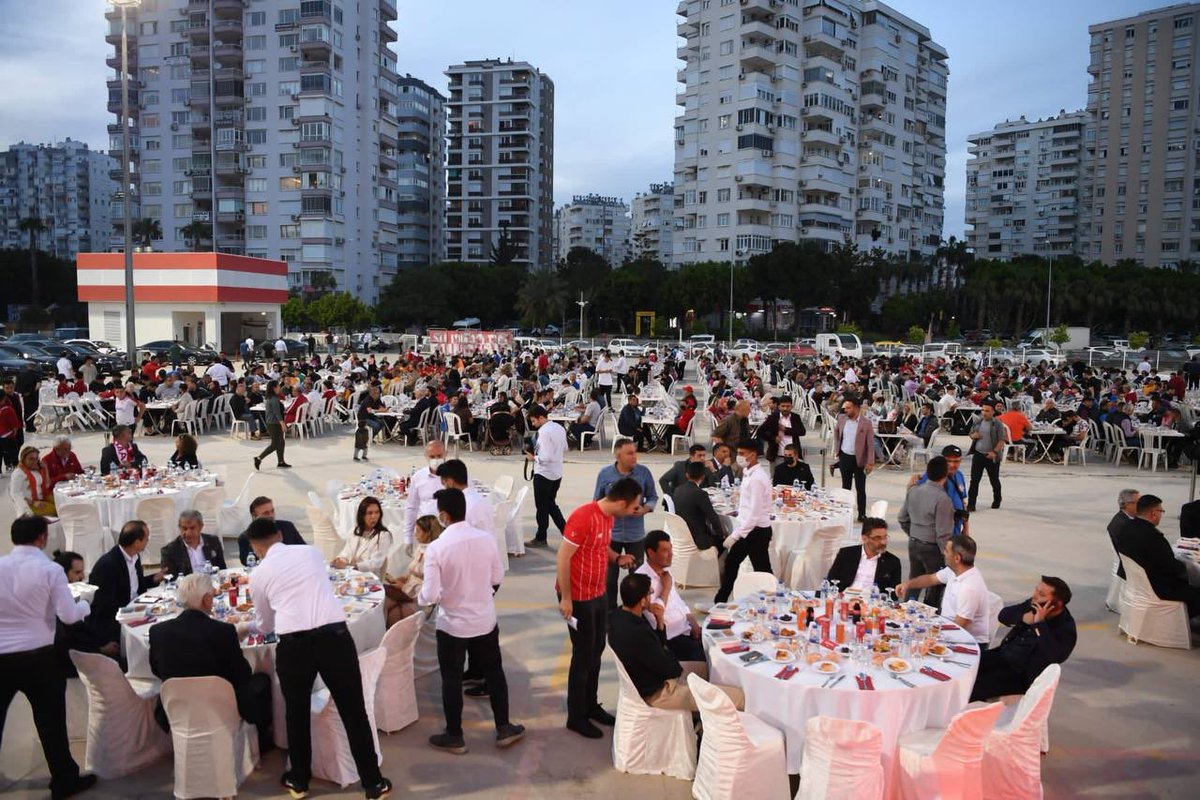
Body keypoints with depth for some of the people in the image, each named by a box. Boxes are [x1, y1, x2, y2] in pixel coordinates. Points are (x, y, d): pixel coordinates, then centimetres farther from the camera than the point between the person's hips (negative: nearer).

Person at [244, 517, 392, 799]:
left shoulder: (259, 574, 11)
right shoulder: (312, 551, 15)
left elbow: (266, 624, 24)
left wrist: (247, 627, 49)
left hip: (293, 643, -1)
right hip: (335, 635, 1)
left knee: (297, 712, 22)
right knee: (353, 711, 11)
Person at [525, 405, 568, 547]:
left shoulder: (544, 432, -22)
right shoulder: (559, 428, 6)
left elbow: (546, 457, -25)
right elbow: (565, 449, 16)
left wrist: (533, 458, -10)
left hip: (543, 474, -8)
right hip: (557, 473, 9)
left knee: (542, 506, 6)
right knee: (551, 504, 21)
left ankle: (540, 538, 17)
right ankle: (566, 531, 20)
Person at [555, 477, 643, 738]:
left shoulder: (608, 516, 2)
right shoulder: (583, 517, -26)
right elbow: (562, 558, -23)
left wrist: (617, 558, -1)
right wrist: (566, 598, -21)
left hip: (599, 594, 8)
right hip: (578, 597, -8)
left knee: (597, 651, 18)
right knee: (583, 655, 2)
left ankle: (591, 705, 34)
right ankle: (576, 717, 18)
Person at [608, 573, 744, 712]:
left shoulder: (619, 615, -4)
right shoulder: (637, 633, -34)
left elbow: (658, 644, 8)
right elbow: (671, 670, -21)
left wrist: (660, 621, -9)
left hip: (655, 674, 10)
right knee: (740, 697, -11)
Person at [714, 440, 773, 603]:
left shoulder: (757, 478, -22)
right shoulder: (749, 473, 7)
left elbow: (755, 513, -25)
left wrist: (736, 535, -22)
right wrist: (736, 531, 15)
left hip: (756, 531, -10)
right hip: (748, 529, 10)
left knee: (762, 571, 1)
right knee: (731, 562, 18)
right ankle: (720, 602, 30)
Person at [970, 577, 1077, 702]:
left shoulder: (1065, 628, -17)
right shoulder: (1035, 605, 2)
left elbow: (1054, 656, -34)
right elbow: (1003, 614, 2)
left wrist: (1040, 623, -32)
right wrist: (1023, 617, -19)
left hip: (1023, 674, -7)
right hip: (1003, 654, 7)